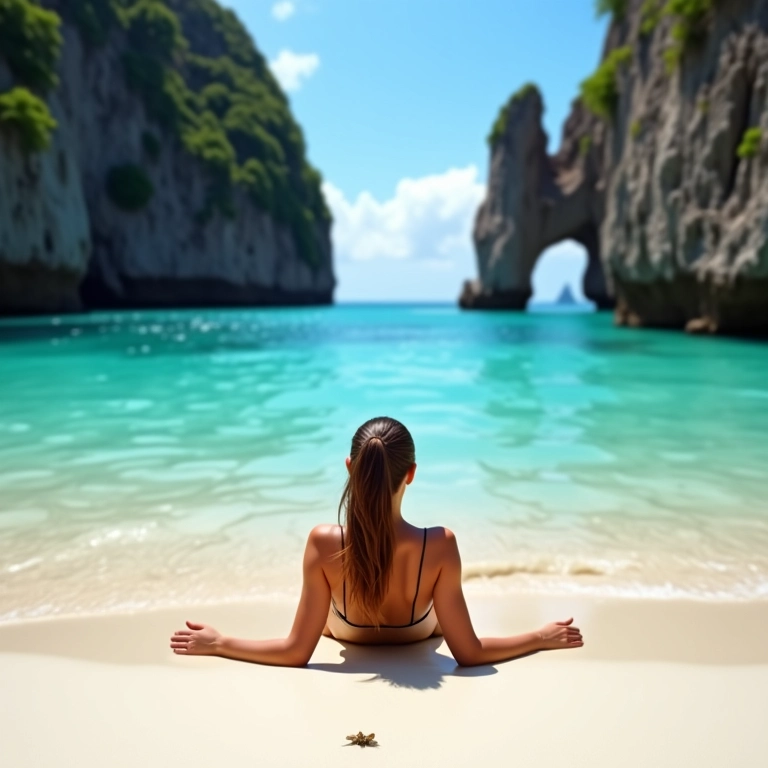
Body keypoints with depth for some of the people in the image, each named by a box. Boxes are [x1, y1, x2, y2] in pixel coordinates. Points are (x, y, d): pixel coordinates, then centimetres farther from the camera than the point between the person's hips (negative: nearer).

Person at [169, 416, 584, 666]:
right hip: (419, 636, 0)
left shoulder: (324, 543, -37)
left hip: (348, 636, 1)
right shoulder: (440, 545, -37)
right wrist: (544, 637, -13)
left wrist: (217, 643, -14)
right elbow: (468, 653, -26)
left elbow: (296, 652, -26)